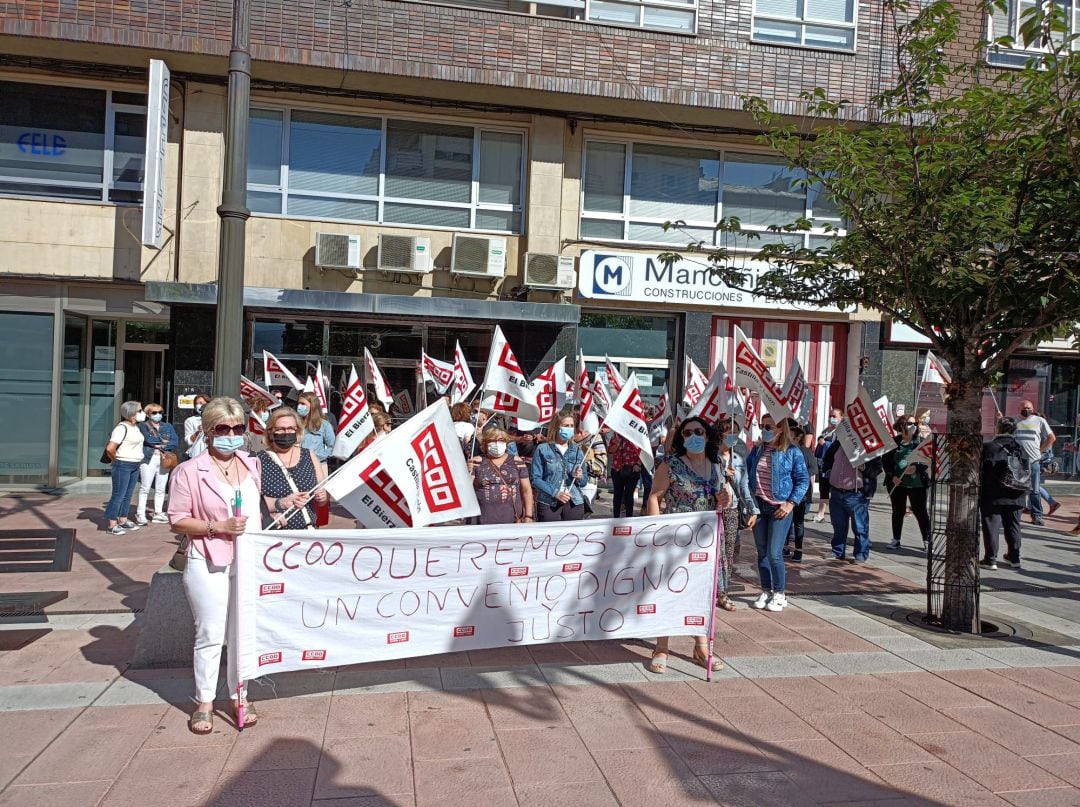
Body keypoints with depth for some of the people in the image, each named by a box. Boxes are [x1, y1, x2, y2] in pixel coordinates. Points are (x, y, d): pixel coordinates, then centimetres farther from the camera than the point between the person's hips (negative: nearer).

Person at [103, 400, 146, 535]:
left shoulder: (135, 427, 10)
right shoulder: (122, 427, -17)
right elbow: (110, 448, -24)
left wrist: (137, 461, 14)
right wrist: (117, 460, -7)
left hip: (135, 466, 9)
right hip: (123, 466, -9)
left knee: (128, 495, 15)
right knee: (118, 495, -4)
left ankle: (123, 521, 24)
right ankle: (111, 525, 2)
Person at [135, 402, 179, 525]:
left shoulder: (168, 426, 16)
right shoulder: (143, 426, 6)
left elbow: (175, 442, 2)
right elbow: (148, 439, -13)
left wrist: (160, 446, -8)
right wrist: (164, 441, -5)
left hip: (164, 460, 4)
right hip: (148, 459, -4)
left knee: (161, 489, 7)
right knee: (145, 488, -3)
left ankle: (158, 514, 13)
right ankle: (140, 514, 1)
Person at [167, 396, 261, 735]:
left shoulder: (253, 465, 7)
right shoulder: (190, 471, -9)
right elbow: (178, 520, -9)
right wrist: (218, 526, -18)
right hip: (208, 564, -4)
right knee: (210, 634, 4)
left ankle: (240, 697, 27)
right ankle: (204, 702, 21)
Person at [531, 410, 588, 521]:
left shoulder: (577, 450, 10)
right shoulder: (543, 449, 0)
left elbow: (584, 482, 16)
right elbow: (535, 478, -6)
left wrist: (580, 477, -7)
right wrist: (555, 492, -16)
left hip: (574, 503, 3)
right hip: (548, 504, -3)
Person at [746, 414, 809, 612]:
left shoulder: (792, 451, -6)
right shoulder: (757, 450, 7)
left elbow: (803, 479, -4)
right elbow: (746, 473, 15)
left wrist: (791, 503, -12)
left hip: (779, 508, -5)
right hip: (758, 506, 5)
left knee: (774, 553, -7)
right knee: (762, 552, 10)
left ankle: (779, 594, 10)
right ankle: (766, 591, 23)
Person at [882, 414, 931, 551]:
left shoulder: (920, 442, -2)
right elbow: (885, 461, 4)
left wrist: (917, 467, -21)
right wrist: (892, 476, -7)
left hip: (917, 483, -2)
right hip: (897, 483, 2)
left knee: (920, 511, 3)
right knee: (898, 511, 11)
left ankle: (927, 541, 13)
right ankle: (896, 540, 20)